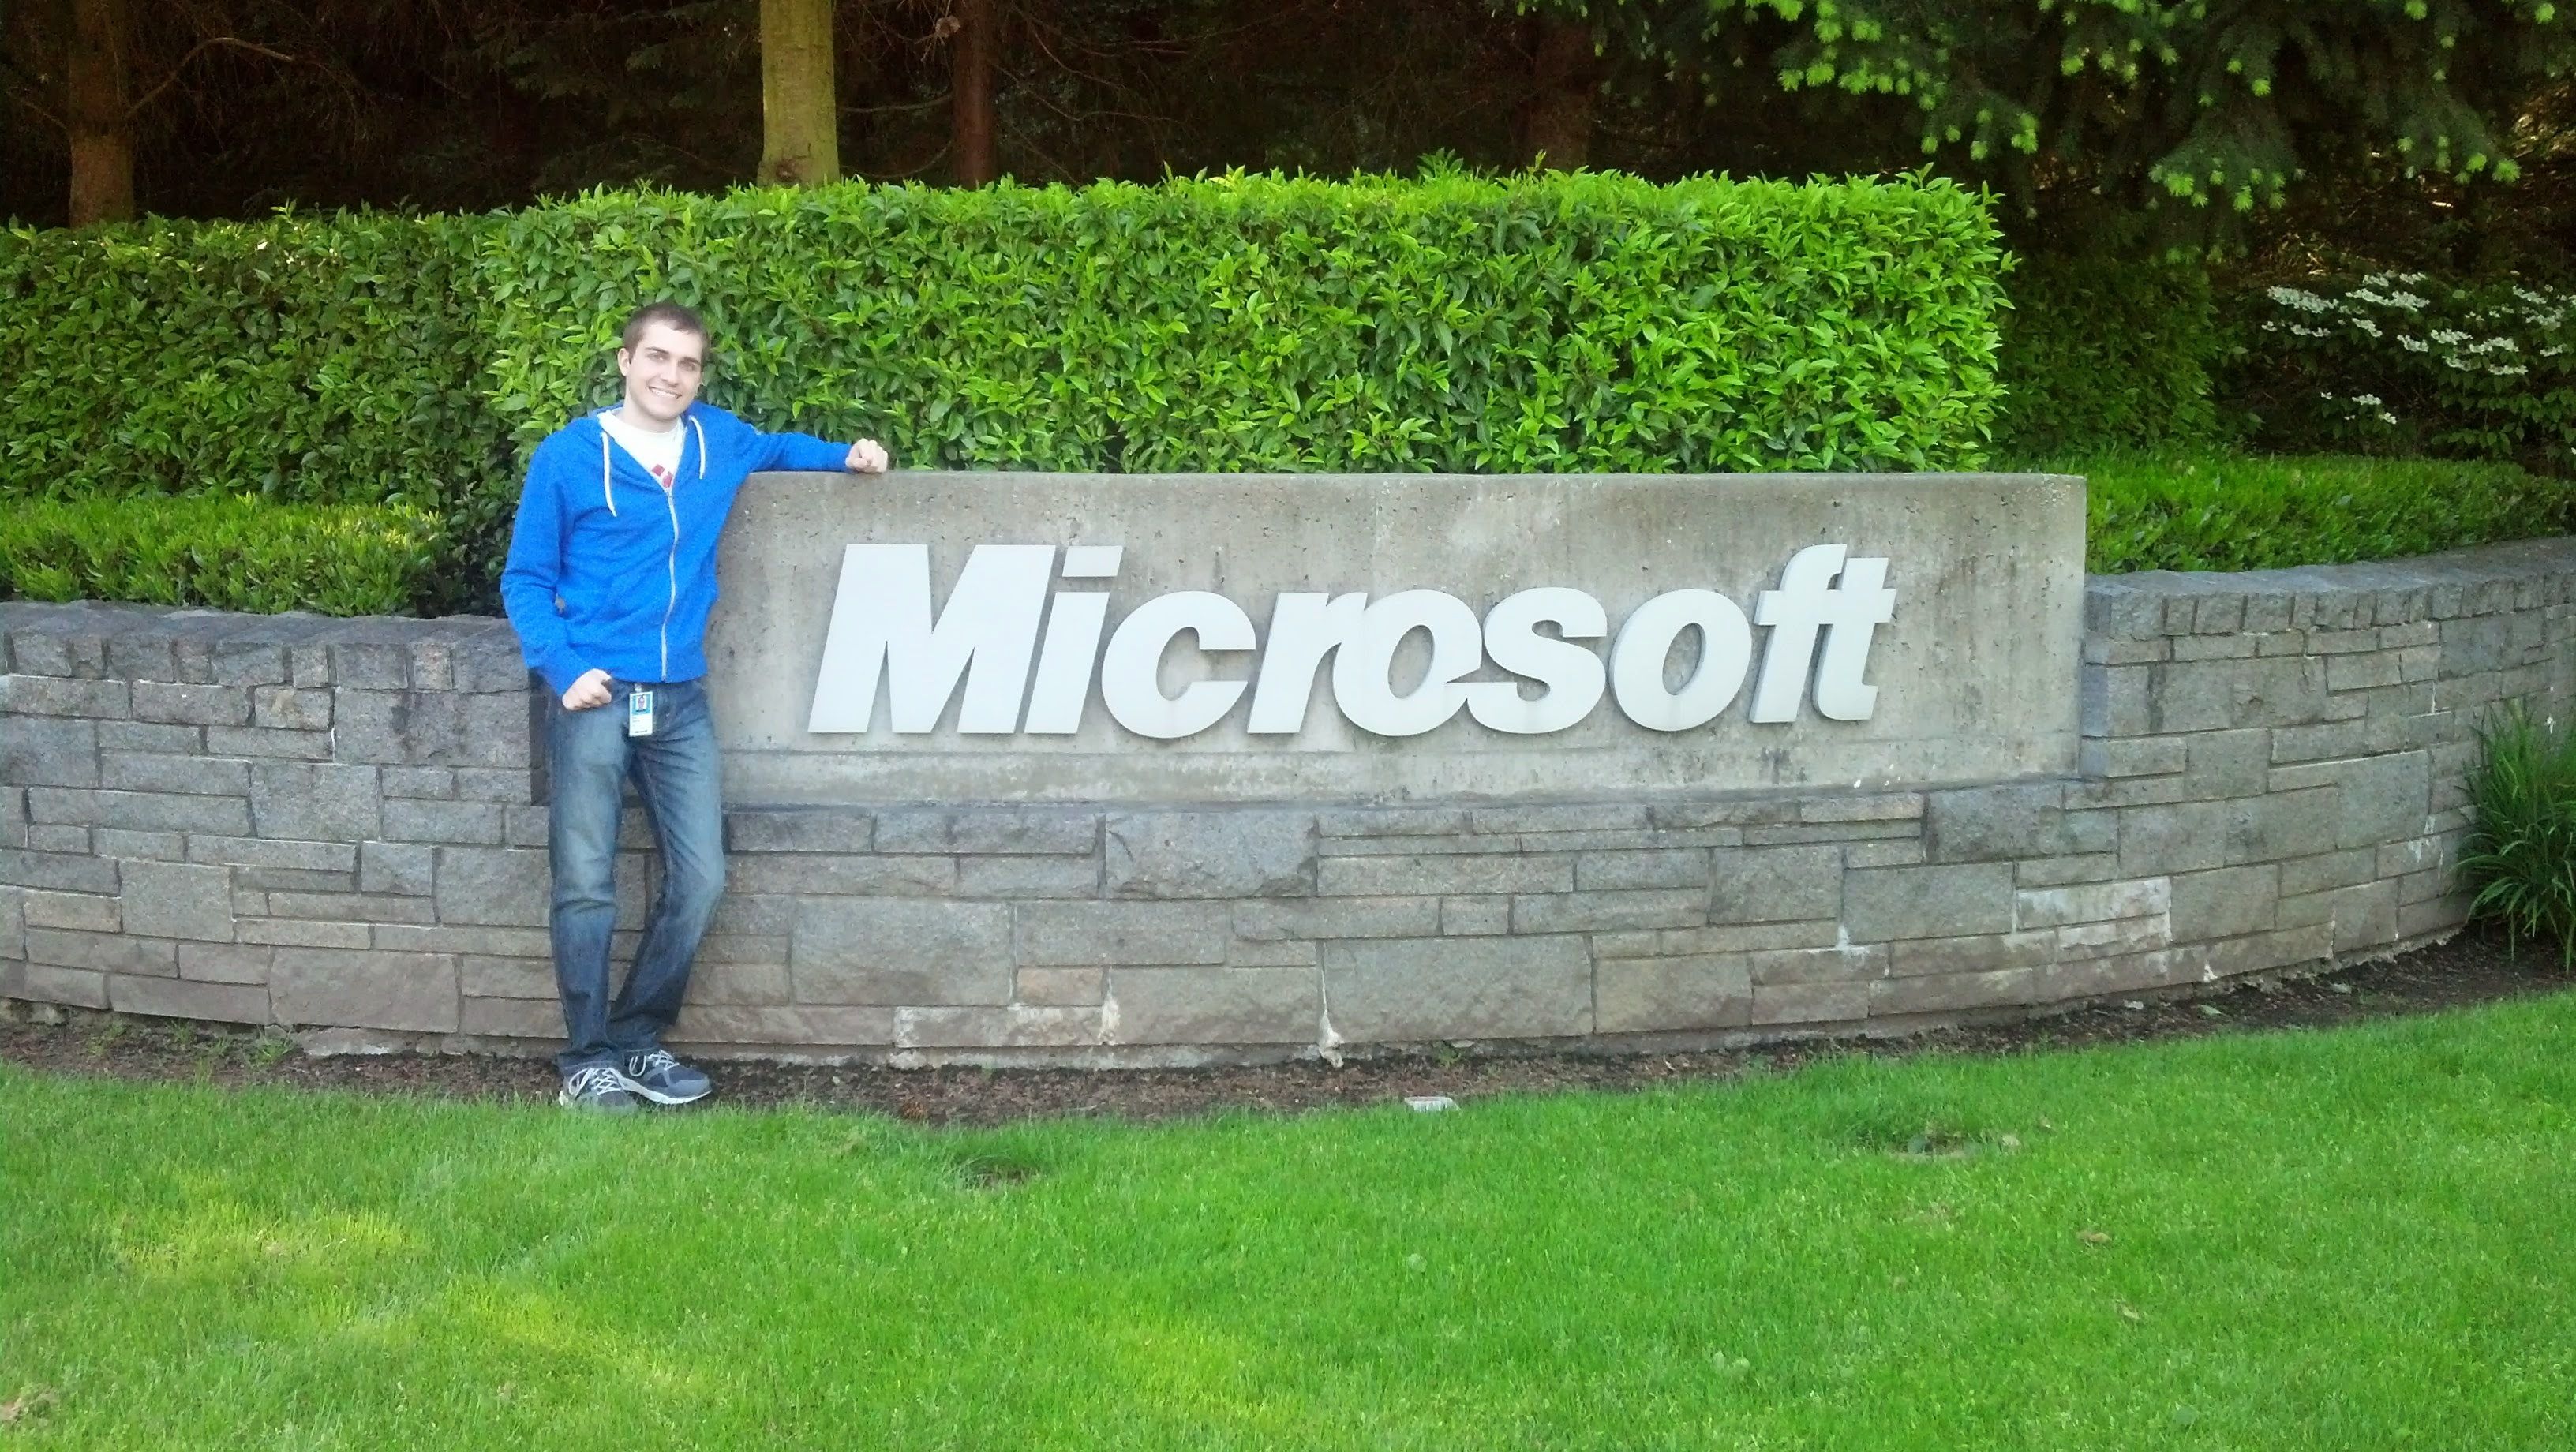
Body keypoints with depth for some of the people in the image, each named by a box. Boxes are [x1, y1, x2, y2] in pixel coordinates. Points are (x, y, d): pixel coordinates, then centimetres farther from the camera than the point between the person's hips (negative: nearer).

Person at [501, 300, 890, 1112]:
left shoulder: (719, 441, 10)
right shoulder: (569, 456, -2)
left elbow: (774, 450, 35)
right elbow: (526, 580, 2)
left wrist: (846, 457, 17)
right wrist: (563, 668, -12)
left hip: (682, 703, 4)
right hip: (594, 699, -4)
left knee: (700, 880, 2)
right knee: (587, 887, -3)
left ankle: (638, 1040, 17)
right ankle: (587, 1059, 8)